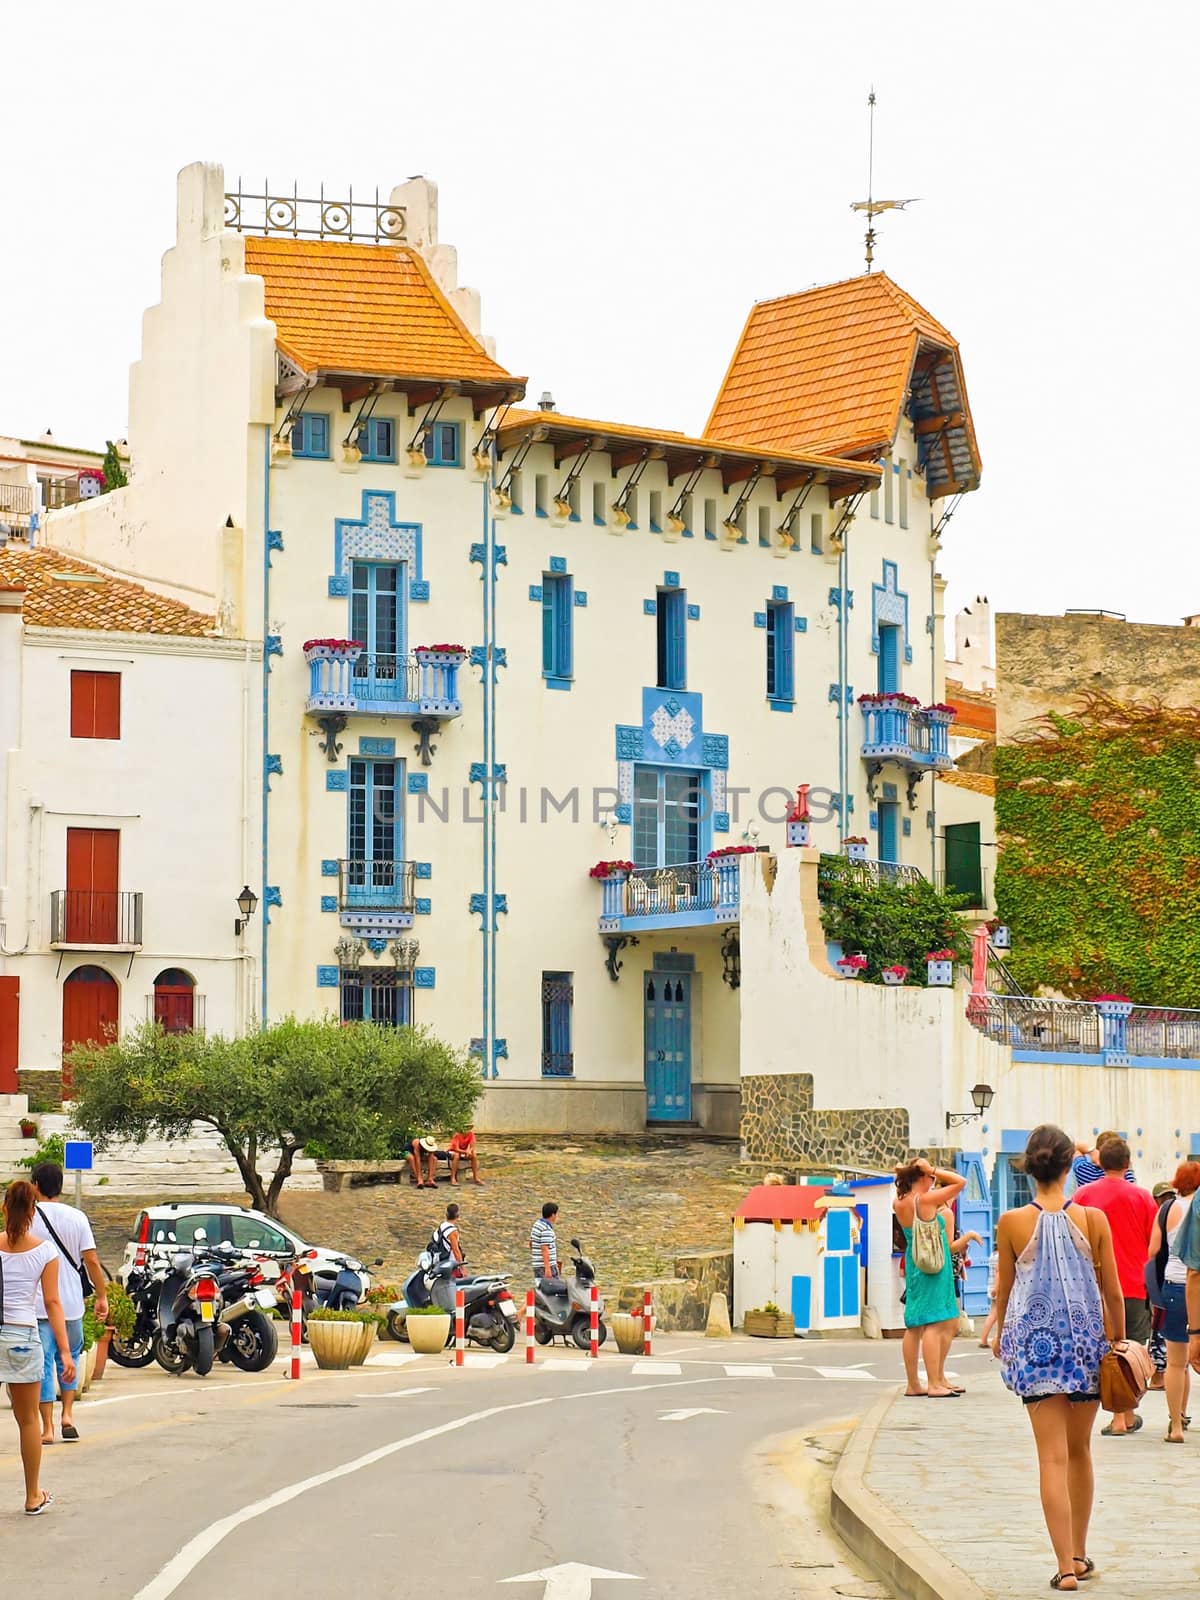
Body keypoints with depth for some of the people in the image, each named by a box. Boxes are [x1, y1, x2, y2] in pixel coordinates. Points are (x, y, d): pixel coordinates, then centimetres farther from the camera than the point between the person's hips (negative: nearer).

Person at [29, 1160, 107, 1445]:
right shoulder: (77, 1217, 0)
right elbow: (92, 1261, -2)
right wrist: (102, 1297, 6)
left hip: (37, 1304, -2)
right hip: (71, 1303, 3)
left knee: (43, 1364, 2)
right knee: (69, 1358, 21)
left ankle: (47, 1427, 0)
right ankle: (68, 1416, 12)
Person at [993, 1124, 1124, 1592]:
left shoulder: (1012, 1223, -7)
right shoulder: (1093, 1219, -7)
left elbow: (1004, 1288, 5)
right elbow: (1113, 1291, 0)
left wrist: (1000, 1333, 23)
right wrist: (1120, 1340, 15)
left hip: (1034, 1342, -1)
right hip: (1087, 1339, 1)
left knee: (1053, 1457, -1)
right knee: (1079, 1452, 17)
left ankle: (1066, 1566, -8)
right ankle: (1079, 1554, 28)